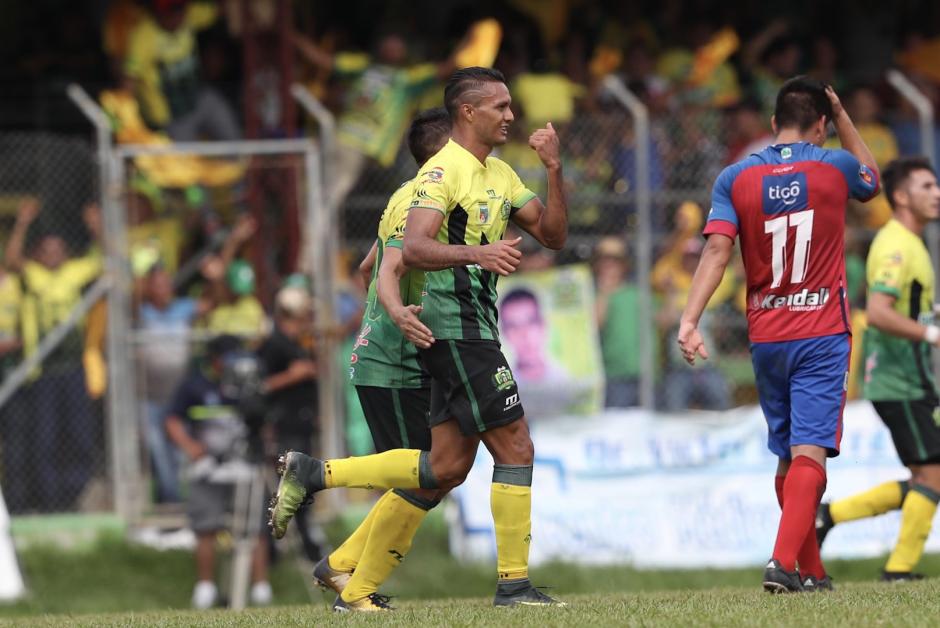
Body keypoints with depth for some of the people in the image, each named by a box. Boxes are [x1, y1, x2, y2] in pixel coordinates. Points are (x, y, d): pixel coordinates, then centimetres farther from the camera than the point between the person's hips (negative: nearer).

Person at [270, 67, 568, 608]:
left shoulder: (500, 174, 17)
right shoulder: (445, 170, -12)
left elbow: (553, 233, 14)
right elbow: (414, 249, -23)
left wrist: (555, 170, 1)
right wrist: (475, 253, -38)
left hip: (475, 326, 9)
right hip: (458, 324, -9)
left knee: (446, 469, 6)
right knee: (516, 448, -9)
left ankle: (314, 474, 10)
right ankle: (514, 584, -4)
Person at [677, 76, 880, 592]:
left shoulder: (736, 178, 0)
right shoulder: (835, 167, -1)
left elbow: (717, 249, -11)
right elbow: (871, 178, 23)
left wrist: (689, 320, -16)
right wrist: (843, 117, 26)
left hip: (765, 339, 3)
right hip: (822, 336, -3)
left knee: (788, 457, 15)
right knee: (809, 453, -11)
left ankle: (810, 572, 23)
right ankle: (783, 561, -29)